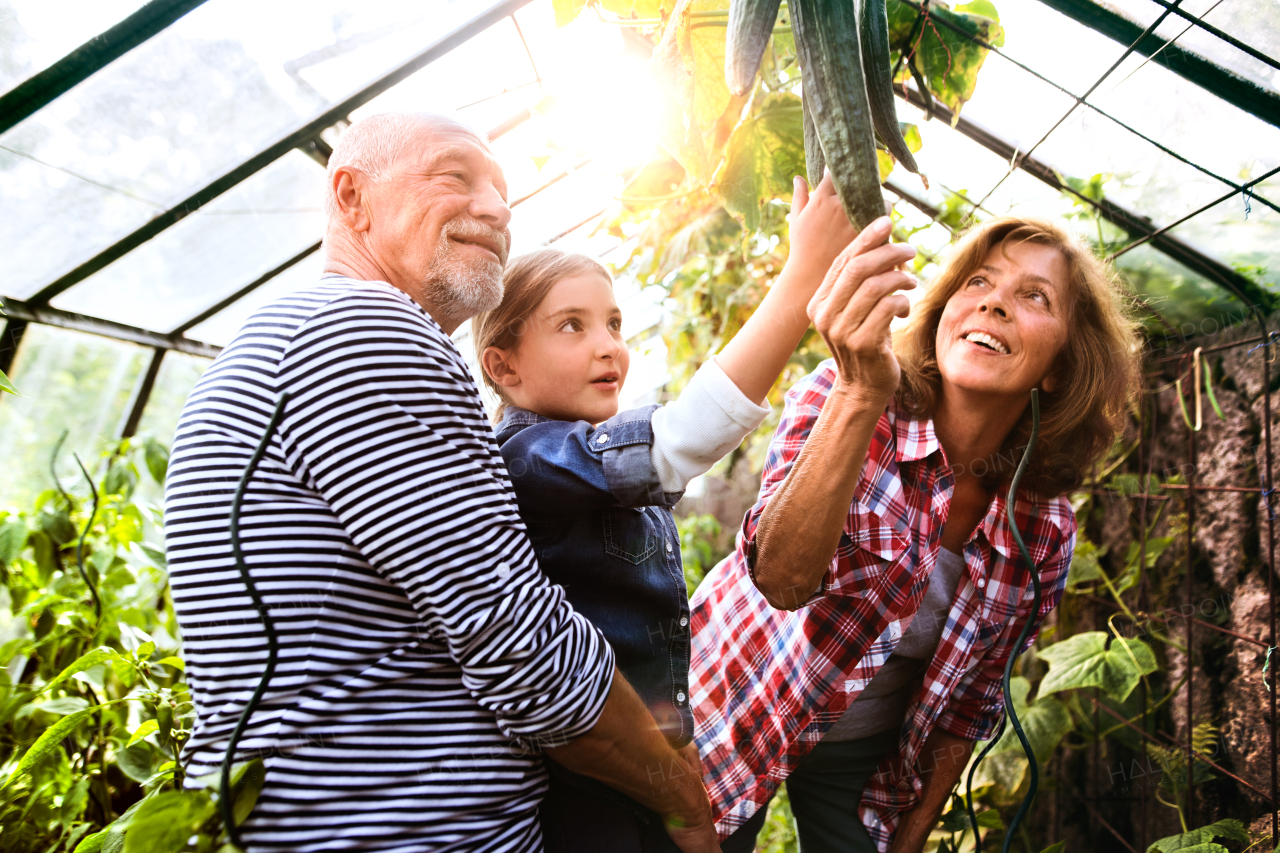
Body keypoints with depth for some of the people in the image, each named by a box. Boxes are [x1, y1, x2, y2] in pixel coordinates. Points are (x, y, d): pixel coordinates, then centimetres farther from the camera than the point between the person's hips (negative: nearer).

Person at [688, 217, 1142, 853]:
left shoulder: (1045, 529, -13)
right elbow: (784, 579, -39)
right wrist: (862, 392, -51)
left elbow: (971, 698, -1)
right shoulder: (837, 395, -24)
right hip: (728, 711, -2)